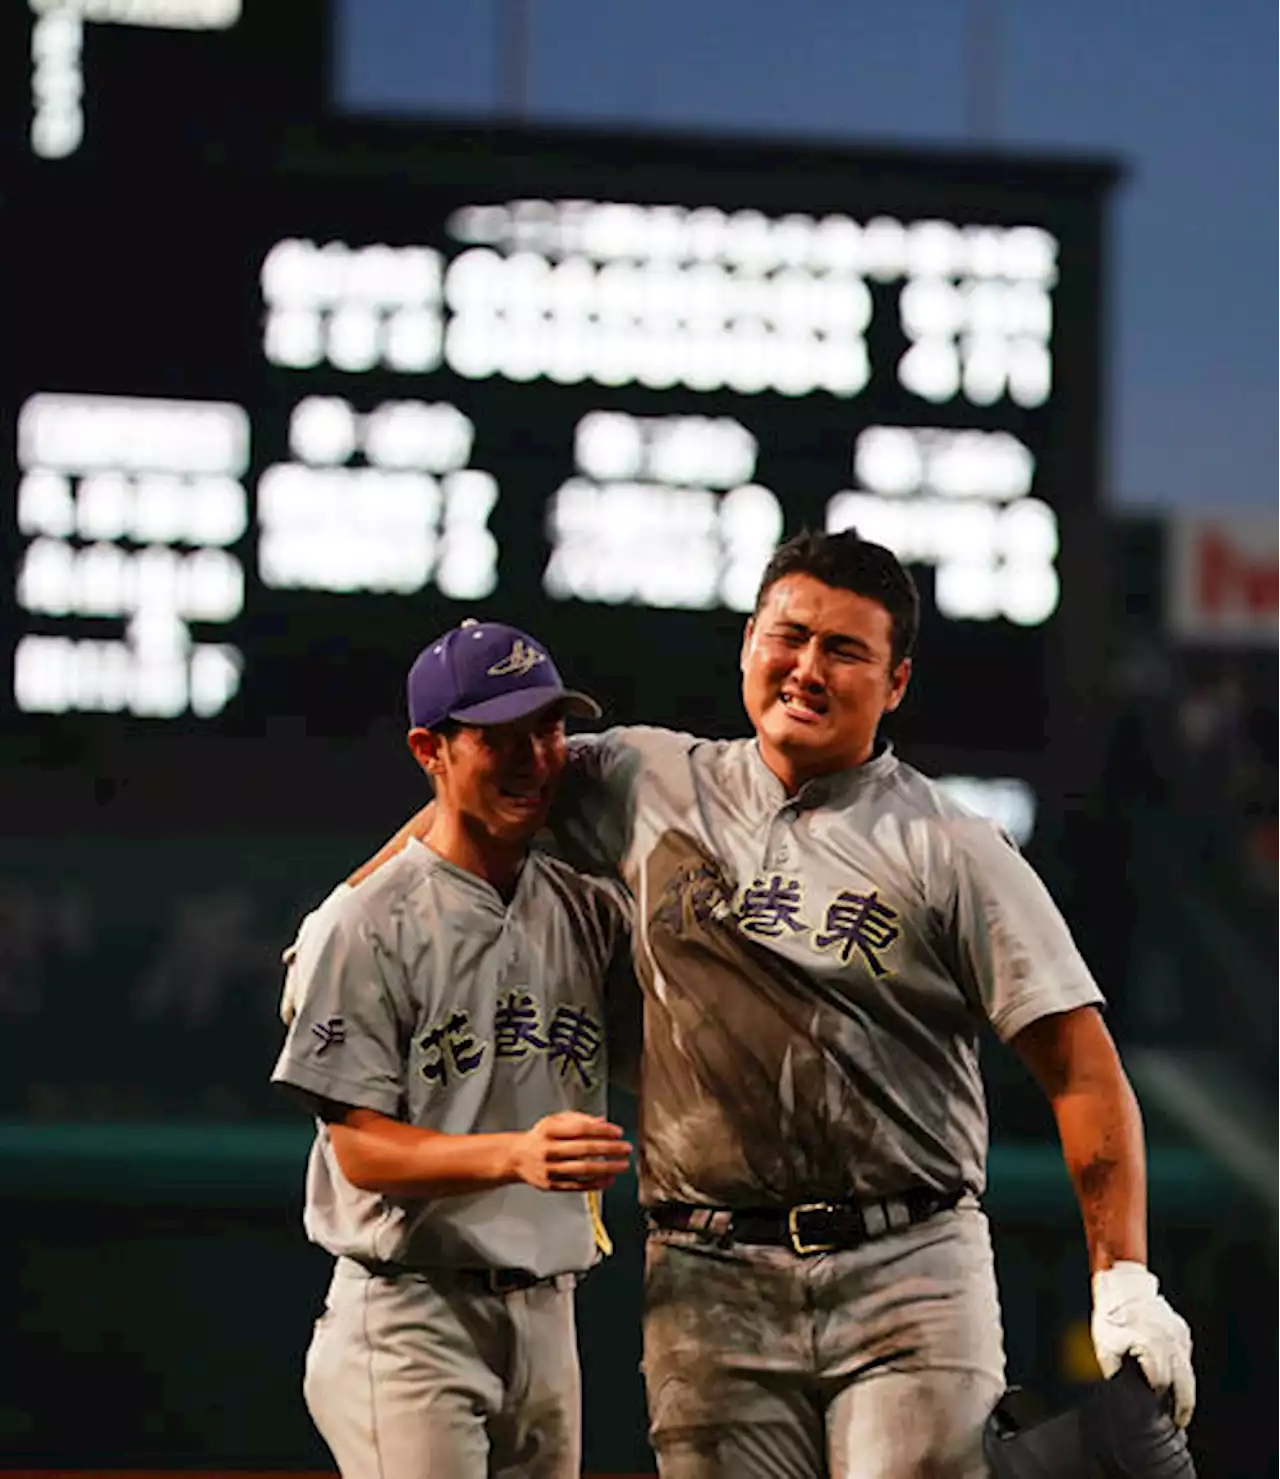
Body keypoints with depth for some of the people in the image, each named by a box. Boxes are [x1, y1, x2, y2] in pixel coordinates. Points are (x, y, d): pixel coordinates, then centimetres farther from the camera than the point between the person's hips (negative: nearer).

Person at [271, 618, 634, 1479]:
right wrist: (514, 1155, -28)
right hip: (411, 1316, -6)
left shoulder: (593, 915, 10)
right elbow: (361, 1148, -13)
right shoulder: (367, 925, -8)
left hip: (547, 1315, 6)